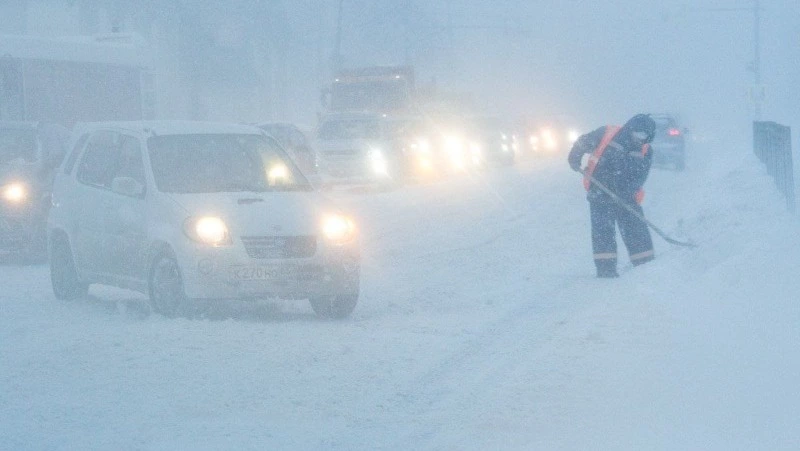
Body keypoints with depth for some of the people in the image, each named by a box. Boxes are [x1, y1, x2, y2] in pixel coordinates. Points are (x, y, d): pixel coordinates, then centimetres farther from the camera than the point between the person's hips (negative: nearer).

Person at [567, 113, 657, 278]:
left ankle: (646, 264, 5)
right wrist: (575, 159, -9)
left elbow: (638, 178, -10)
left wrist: (625, 191, -25)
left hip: (625, 196, 3)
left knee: (637, 227, -1)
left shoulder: (645, 152, 0)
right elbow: (582, 143, 6)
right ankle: (605, 267, -11)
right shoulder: (606, 134, -7)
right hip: (600, 192, -3)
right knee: (603, 228, -11)